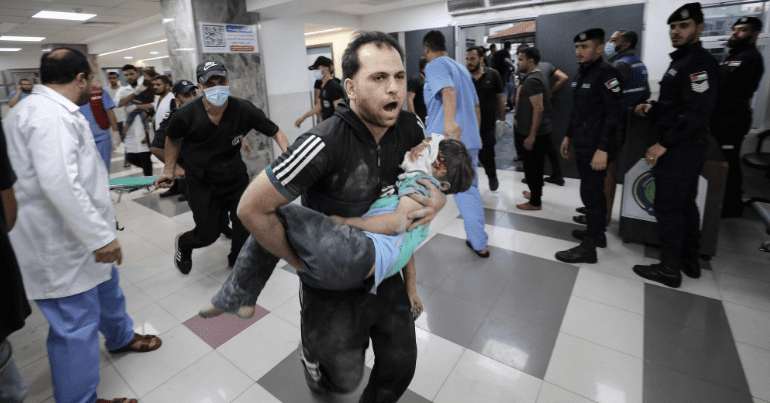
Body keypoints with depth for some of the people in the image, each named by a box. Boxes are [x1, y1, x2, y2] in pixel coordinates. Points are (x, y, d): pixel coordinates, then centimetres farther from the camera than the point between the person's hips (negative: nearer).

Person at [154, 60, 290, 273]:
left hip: (235, 177, 1)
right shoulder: (185, 115, -18)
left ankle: (237, 261, 35)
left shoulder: (244, 109, -19)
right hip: (201, 182, -1)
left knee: (245, 227, 1)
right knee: (208, 234, 3)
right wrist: (168, 171, 5)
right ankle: (183, 244, 43)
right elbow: (173, 139, 4)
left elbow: (275, 132, -9)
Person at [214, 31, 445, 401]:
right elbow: (252, 208, -24)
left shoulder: (408, 127, -11)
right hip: (332, 284, -4)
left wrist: (439, 197, -14)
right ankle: (313, 352, 51)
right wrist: (299, 261, -14)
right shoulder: (326, 144, -31)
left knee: (401, 366, 16)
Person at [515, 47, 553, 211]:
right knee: (536, 165, 21)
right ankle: (535, 192, 37)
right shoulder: (538, 76, 14)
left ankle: (535, 202, 11)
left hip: (534, 133, -10)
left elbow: (538, 108, -25)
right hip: (540, 131, 10)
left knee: (532, 167, 0)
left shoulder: (532, 80, -18)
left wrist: (531, 136, -25)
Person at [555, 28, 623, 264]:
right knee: (593, 191, 18)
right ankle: (597, 232, 34)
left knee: (590, 194, -5)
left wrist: (602, 149, -25)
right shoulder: (582, 73, 14)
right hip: (582, 146, 9)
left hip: (596, 148, -9)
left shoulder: (606, 74, -14)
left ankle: (588, 247, 5)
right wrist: (568, 136, 21)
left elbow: (614, 114, -20)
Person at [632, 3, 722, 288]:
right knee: (685, 204, 17)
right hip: (684, 148, 11)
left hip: (680, 149, -11)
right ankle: (690, 260, 31)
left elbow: (697, 113, -22)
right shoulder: (681, 61, 17)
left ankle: (670, 269, 7)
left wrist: (663, 144, -22)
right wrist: (653, 108, 7)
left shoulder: (698, 63, -15)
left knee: (668, 208, -4)